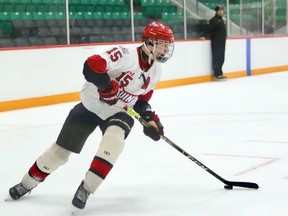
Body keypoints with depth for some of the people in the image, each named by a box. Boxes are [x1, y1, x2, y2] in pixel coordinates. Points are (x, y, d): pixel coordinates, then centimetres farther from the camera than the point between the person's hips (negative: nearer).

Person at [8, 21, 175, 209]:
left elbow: (142, 99, 13)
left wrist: (151, 118, 0)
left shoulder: (155, 71, 1)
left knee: (115, 138, -30)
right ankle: (28, 183, 27)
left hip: (118, 113, 5)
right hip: (91, 105, -4)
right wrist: (108, 87, -32)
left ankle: (87, 188, -20)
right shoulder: (126, 55, -24)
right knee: (62, 150, 3)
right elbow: (92, 66, -34)